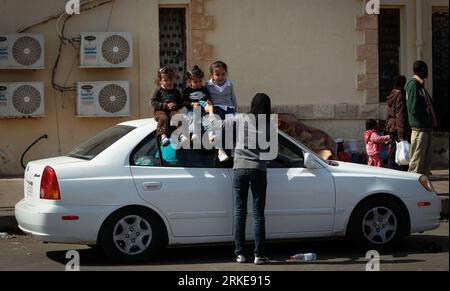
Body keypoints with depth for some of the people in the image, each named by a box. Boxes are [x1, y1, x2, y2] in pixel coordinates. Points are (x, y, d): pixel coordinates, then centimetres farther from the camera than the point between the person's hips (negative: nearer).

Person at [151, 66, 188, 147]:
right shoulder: (158, 91, 6)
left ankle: (181, 134, -35)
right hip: (160, 111, -2)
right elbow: (153, 103, -3)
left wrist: (176, 105, -7)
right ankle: (163, 136, -44)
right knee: (163, 118, -36)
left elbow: (181, 103, 18)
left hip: (173, 110, 2)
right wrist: (165, 106, -13)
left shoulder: (176, 92, 17)